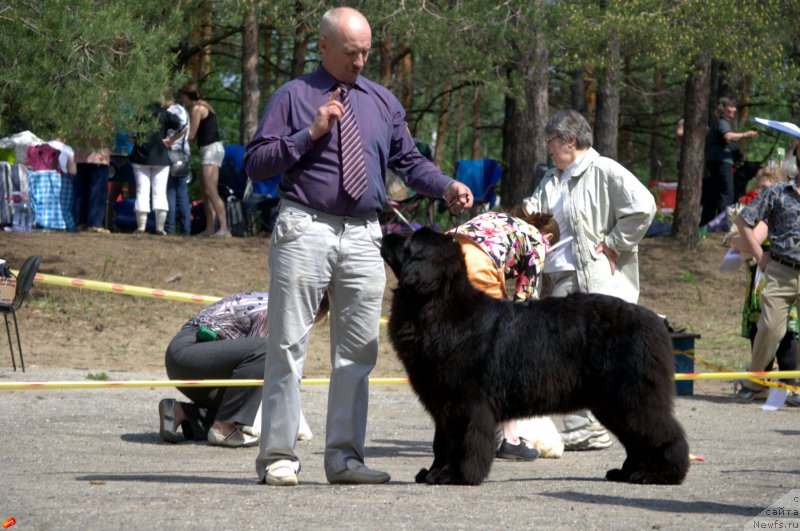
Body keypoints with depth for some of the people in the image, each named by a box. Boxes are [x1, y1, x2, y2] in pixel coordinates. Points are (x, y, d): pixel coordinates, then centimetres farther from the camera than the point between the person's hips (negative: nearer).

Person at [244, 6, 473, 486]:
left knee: (357, 353, 5)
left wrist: (447, 187, -5)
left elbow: (409, 161, 13)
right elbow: (255, 164, -2)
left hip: (363, 237, 4)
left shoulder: (383, 102, 16)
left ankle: (344, 457, 11)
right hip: (305, 231, -4)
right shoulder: (294, 96, 4)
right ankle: (278, 457, -2)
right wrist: (310, 134, -11)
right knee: (288, 346, -4)